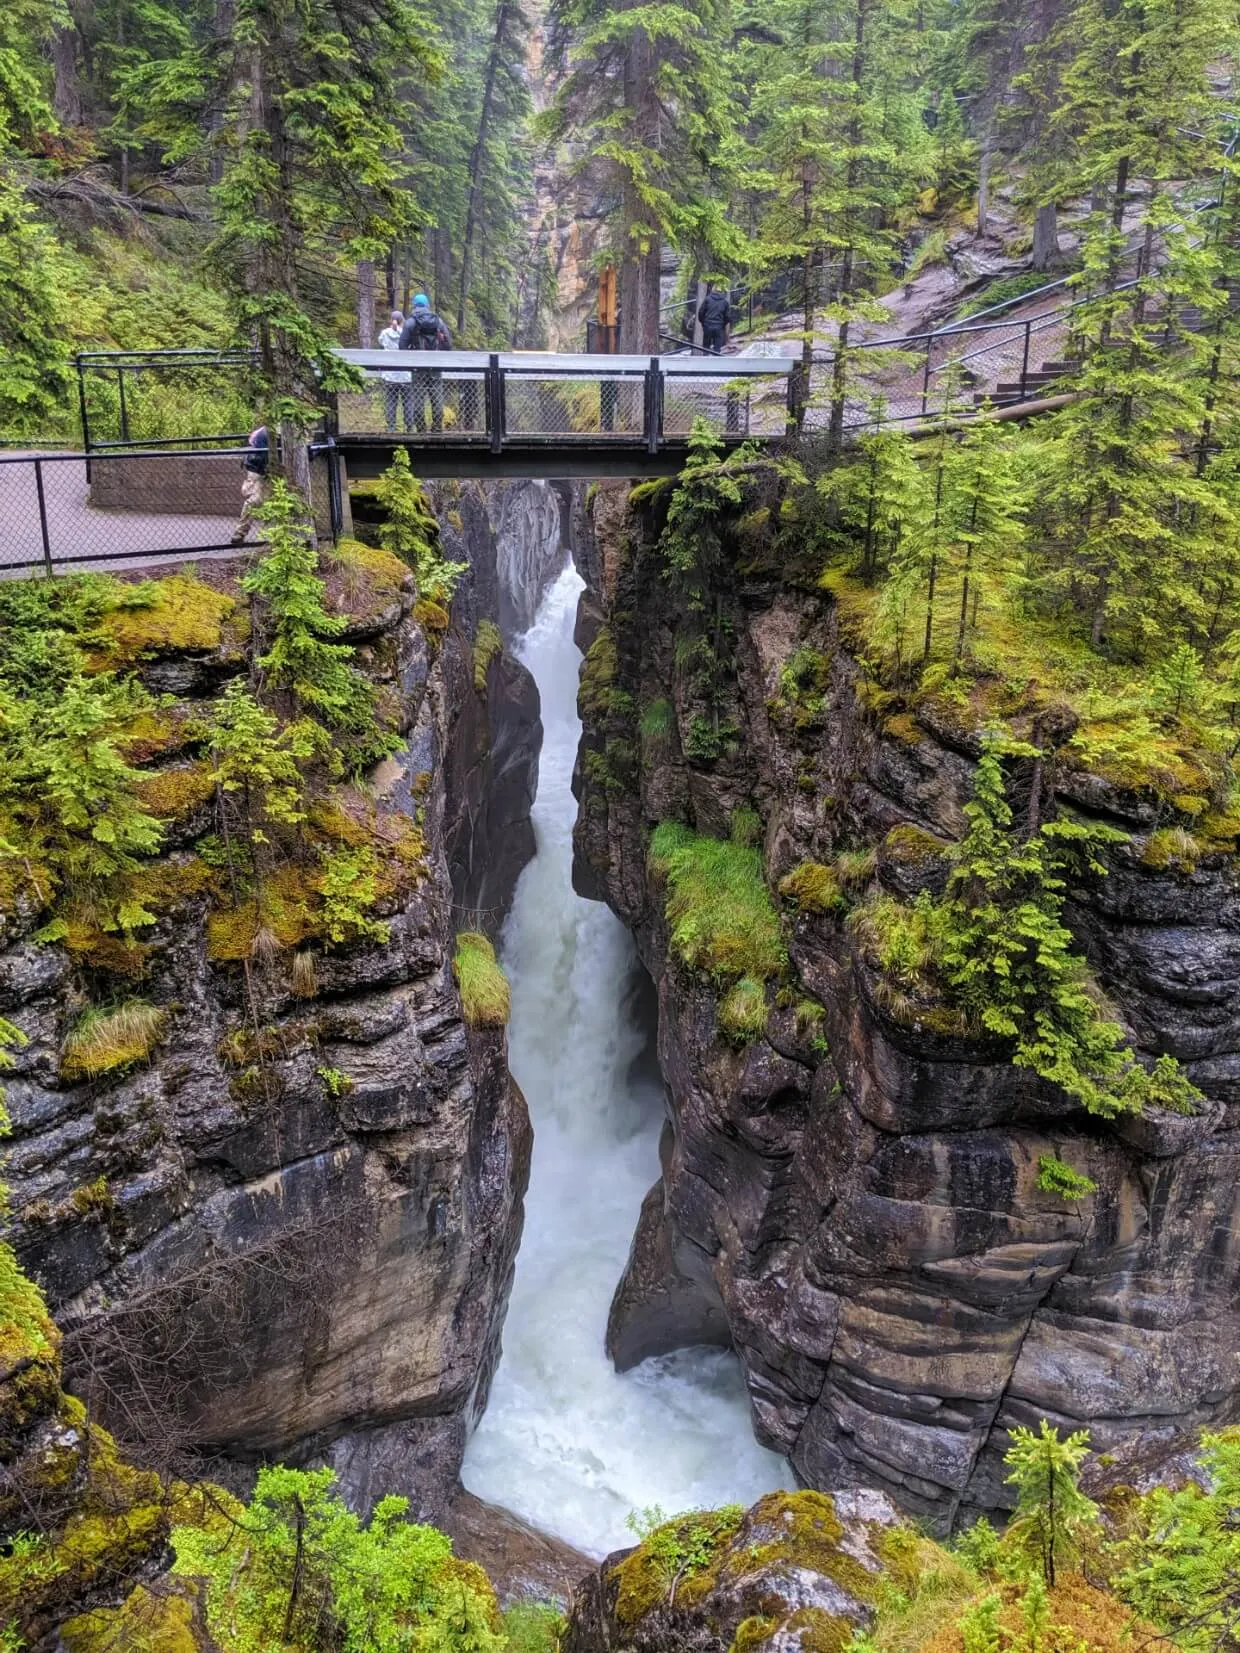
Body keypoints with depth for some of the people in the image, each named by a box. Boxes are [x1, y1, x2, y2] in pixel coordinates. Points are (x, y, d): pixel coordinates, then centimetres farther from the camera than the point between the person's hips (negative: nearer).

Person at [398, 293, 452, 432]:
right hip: (436, 368, 3)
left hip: (418, 368, -3)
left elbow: (403, 345, -6)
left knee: (418, 400, -1)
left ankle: (420, 429, -4)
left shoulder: (410, 323, -2)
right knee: (437, 400, 6)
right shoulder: (439, 322, 7)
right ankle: (437, 428, 5)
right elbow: (448, 344, 6)